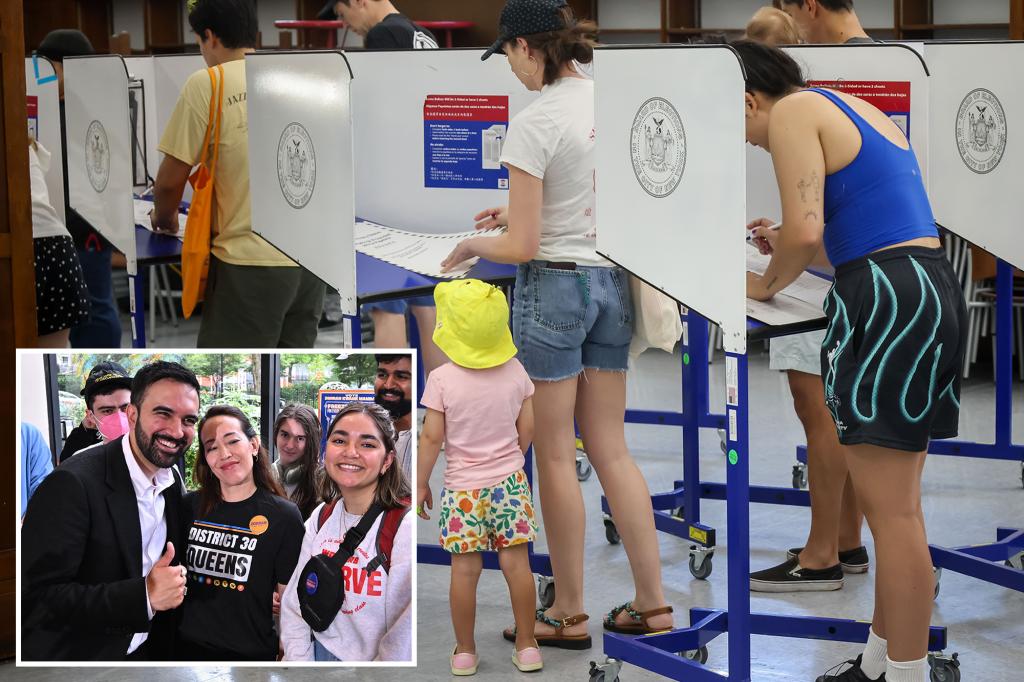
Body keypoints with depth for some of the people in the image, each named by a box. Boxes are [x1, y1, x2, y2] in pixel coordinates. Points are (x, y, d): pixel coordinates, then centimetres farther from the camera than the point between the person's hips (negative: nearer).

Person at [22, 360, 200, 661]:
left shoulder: (174, 483, 1)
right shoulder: (72, 484, -22)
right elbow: (38, 598, -26)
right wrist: (144, 595, -33)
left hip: (146, 652, 6)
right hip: (77, 656, -6)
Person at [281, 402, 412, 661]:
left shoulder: (405, 528, -19)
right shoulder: (321, 517, 2)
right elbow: (295, 604, 4)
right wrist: (298, 659, -6)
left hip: (373, 660, -5)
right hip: (321, 653, 5)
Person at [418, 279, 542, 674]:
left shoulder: (442, 379, -15)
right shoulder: (515, 372, -5)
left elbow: (432, 438, -11)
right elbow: (527, 428, 2)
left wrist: (421, 483, 1)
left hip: (462, 488, -3)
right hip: (509, 481, 3)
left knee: (465, 570, 4)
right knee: (517, 562, 8)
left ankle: (464, 652, 14)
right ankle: (527, 647, 16)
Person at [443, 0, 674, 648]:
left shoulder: (533, 125, -17)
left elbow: (522, 248, -16)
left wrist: (474, 245, 4)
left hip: (554, 284, -7)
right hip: (614, 282, 7)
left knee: (556, 456, 4)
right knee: (611, 448, 14)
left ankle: (570, 614, 13)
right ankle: (652, 601, 15)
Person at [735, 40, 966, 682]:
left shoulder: (793, 111, -4)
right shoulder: (858, 111, 23)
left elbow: (805, 229, -15)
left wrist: (768, 284, 3)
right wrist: (791, 248, 34)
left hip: (888, 302, -10)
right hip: (931, 290, 10)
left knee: (891, 510, -5)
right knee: (899, 505, 14)